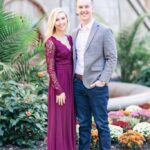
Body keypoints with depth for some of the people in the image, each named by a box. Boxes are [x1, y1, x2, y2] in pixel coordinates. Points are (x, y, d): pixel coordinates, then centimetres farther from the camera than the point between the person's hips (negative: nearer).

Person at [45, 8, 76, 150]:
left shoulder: (69, 38, 9)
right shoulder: (51, 42, -14)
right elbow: (50, 69, -15)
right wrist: (59, 90, -17)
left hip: (71, 83, 8)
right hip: (59, 84, -8)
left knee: (69, 118, 16)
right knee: (59, 120, 2)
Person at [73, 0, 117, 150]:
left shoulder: (104, 31, -5)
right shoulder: (75, 33, 11)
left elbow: (112, 58, -7)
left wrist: (102, 80, -14)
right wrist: (73, 78, 5)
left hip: (96, 84, -5)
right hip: (78, 83, 5)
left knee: (101, 124, 4)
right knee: (83, 123, 13)